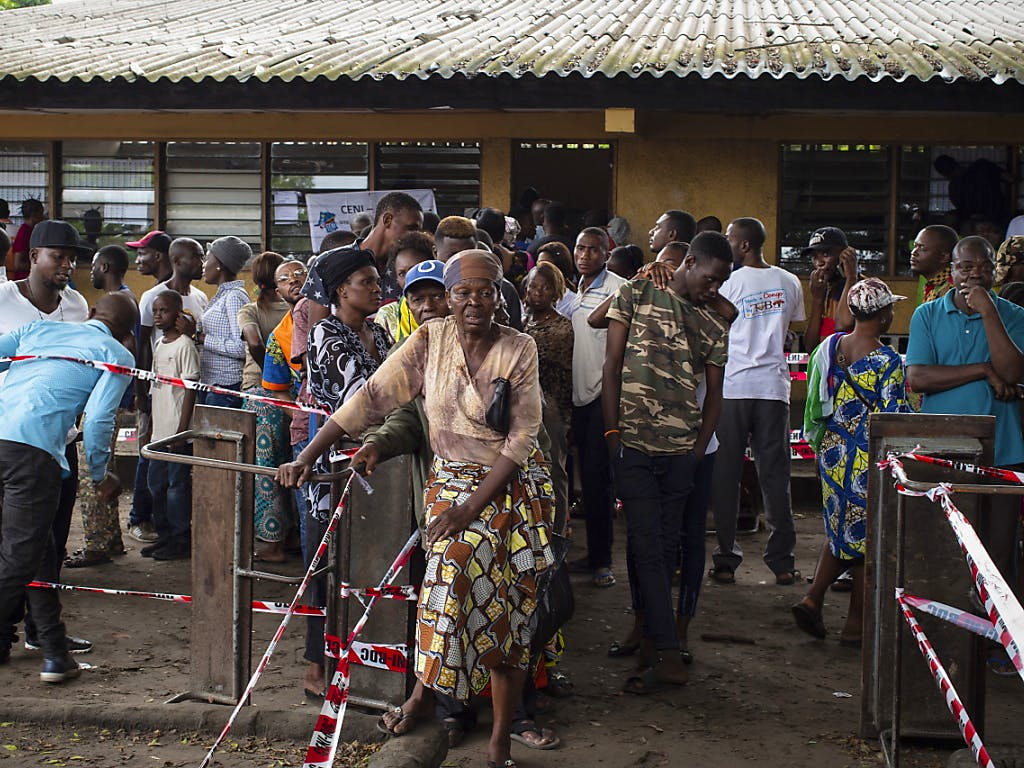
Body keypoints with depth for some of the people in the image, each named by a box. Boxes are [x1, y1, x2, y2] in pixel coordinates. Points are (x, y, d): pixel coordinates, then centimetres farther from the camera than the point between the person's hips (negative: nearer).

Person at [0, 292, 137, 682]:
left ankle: (54, 648, 27)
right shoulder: (118, 354, 11)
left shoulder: (39, 327, 26)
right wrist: (100, 476, 12)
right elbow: (97, 420, 0)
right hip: (33, 448, -6)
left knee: (38, 549, 18)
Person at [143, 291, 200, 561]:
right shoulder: (159, 344, 15)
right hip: (160, 431, 9)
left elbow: (191, 390, -14)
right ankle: (165, 536, 23)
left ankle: (181, 541, 4)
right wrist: (151, 428, 18)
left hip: (177, 431, -9)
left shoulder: (184, 346, -11)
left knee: (177, 485, -4)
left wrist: (182, 431, -18)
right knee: (157, 485, 13)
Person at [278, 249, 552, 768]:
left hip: (508, 490, 0)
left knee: (507, 614, -1)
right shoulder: (429, 340, -2)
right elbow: (371, 398, -6)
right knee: (454, 582, -21)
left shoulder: (519, 350, -5)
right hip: (448, 483, 0)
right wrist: (307, 456, -11)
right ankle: (426, 691, 0)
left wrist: (473, 506, -16)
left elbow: (523, 437, -9)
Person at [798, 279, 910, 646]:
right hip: (870, 459, -6)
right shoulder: (887, 361, -17)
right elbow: (894, 420, -16)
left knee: (840, 530, 21)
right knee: (867, 537, 7)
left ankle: (812, 599, 7)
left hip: (832, 452, 6)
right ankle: (855, 625, 14)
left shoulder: (829, 346, 0)